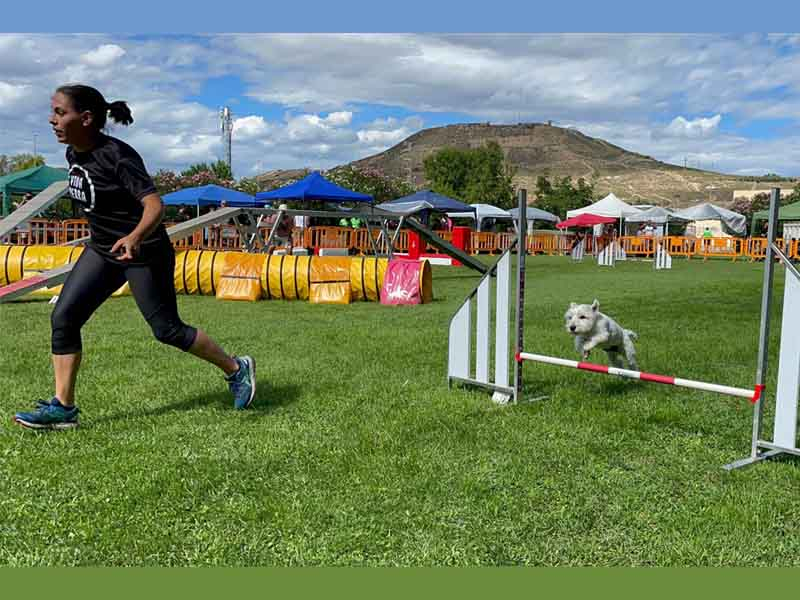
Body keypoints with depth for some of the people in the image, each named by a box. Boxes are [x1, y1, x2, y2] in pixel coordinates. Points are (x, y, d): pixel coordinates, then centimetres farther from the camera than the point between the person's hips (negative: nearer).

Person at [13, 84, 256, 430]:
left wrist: (134, 237, -48)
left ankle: (236, 369, 19)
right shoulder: (74, 154, 3)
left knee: (167, 330, -1)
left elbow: (155, 204, -30)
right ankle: (63, 407, 6)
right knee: (63, 317, -1)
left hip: (145, 254, -8)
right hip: (102, 250, 8)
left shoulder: (117, 156, -22)